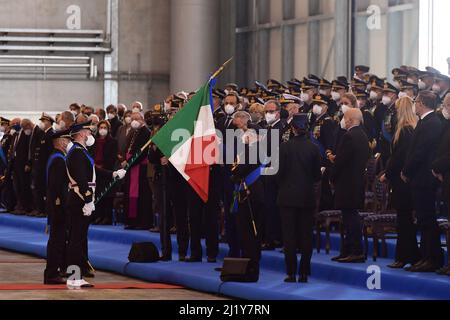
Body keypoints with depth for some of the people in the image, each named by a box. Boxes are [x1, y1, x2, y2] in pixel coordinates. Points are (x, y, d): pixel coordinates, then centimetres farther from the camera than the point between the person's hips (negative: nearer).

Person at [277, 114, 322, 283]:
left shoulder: (285, 147, -9)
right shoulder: (313, 148, -4)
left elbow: (280, 172, -6)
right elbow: (317, 175, 0)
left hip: (288, 196, -2)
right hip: (307, 197, 2)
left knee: (289, 235, 3)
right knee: (306, 235, 7)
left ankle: (291, 273, 1)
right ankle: (304, 273, 6)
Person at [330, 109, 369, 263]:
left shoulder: (349, 136, -17)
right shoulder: (363, 136, 13)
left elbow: (341, 160, -19)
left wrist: (333, 178, -5)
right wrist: (336, 159, 16)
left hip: (347, 183, -10)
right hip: (358, 181, 10)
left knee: (350, 216, -7)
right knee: (350, 216, 13)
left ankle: (356, 252, -7)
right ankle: (348, 251, 18)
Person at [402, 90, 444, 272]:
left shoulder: (430, 124, -16)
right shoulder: (428, 122, 15)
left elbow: (420, 152, -19)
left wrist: (406, 172, -9)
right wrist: (407, 172, 14)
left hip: (424, 179, -10)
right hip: (421, 179, 10)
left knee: (427, 220, -7)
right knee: (424, 220, 11)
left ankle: (433, 259, -4)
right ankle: (426, 257, 15)